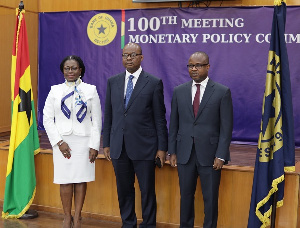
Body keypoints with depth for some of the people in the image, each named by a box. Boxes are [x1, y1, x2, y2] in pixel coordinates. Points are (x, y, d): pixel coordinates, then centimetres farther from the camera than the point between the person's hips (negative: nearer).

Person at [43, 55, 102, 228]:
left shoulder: (91, 90, 4)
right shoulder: (55, 91, 7)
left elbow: (97, 120, 2)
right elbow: (47, 118, 3)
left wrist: (94, 145, -5)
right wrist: (59, 142, -7)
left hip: (84, 141, -1)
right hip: (62, 141, 1)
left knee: (81, 180, 1)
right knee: (65, 181, 1)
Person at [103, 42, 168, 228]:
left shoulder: (154, 83, -2)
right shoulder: (113, 82, 9)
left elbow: (160, 118, -3)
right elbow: (108, 115, 11)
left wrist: (162, 147, -5)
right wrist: (106, 143, 9)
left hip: (144, 147, -3)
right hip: (119, 147, 4)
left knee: (147, 190, 5)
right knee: (124, 190, 12)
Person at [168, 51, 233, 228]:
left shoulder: (222, 92, -3)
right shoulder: (179, 91, 7)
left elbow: (226, 127, -5)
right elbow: (174, 125, 9)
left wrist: (221, 155, -10)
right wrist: (172, 152, 4)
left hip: (210, 154, -3)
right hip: (185, 154, 3)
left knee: (211, 198, 6)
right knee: (186, 195, 11)